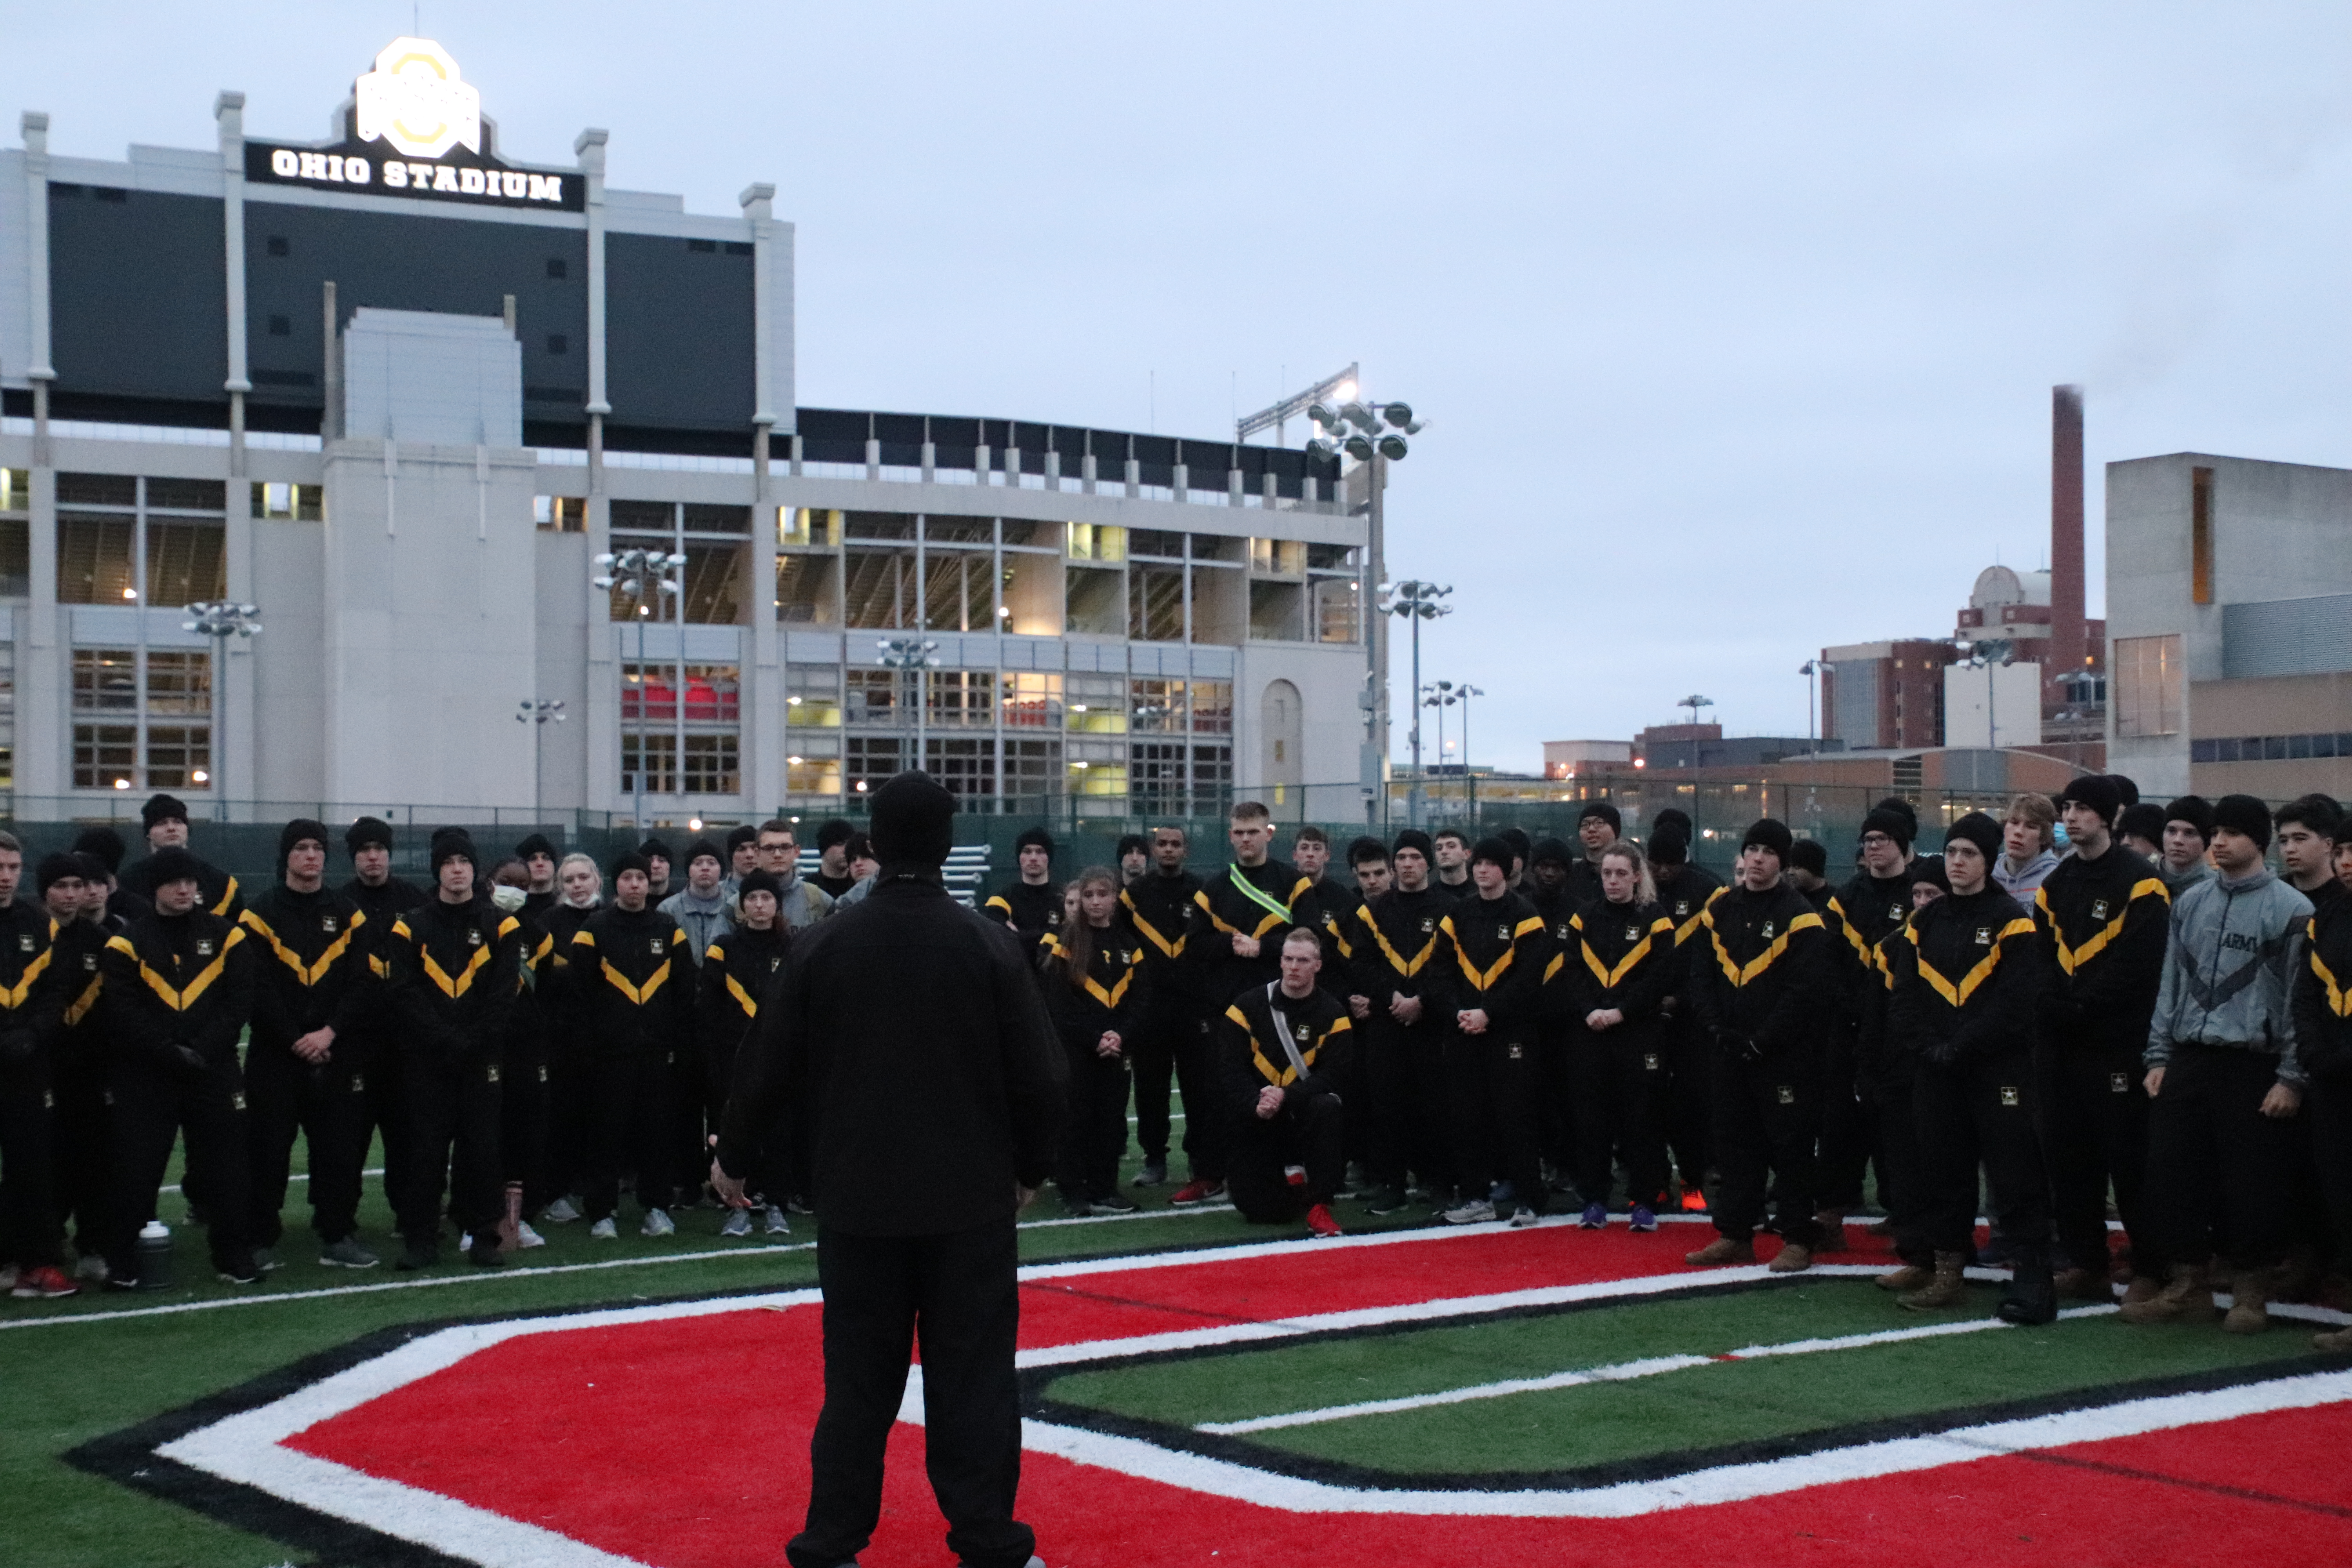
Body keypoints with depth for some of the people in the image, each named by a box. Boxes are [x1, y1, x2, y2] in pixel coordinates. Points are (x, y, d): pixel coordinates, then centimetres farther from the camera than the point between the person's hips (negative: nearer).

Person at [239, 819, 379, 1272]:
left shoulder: (347, 914, 8)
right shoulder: (261, 914, 0)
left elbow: (362, 984, 1)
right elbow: (259, 989, -7)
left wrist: (330, 1033, -11)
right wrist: (295, 1040, -12)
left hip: (337, 1054, 2)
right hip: (274, 1054, -2)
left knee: (340, 1147, 4)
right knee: (268, 1148, 1)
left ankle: (338, 1237, 13)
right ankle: (261, 1240, 9)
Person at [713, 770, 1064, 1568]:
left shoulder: (823, 947, -4)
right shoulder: (991, 945, -7)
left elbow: (769, 1063, 2)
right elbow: (1037, 1073, -4)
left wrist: (734, 1156, 17)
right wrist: (1031, 1167, 12)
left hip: (859, 1194, 1)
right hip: (971, 1195, -1)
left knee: (858, 1373, 10)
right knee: (973, 1373, 5)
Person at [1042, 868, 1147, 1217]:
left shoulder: (1129, 943, 9)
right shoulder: (1066, 941, -2)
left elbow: (1141, 996, 5)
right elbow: (1060, 1002, -7)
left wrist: (1120, 1035, -10)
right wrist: (1094, 1038, -14)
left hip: (1116, 1047, 4)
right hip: (1075, 1047, -3)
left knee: (1112, 1115, 5)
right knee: (1077, 1115, -2)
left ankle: (1104, 1188, 14)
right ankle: (1074, 1189, 5)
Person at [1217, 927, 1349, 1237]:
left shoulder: (1332, 1014, -6)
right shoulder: (1248, 1007, -4)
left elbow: (1331, 1076, -13)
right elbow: (1232, 1069, -9)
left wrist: (1286, 1096, -28)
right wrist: (1256, 1104, -27)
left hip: (1305, 1116, -1)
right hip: (1256, 1121, 1)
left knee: (1328, 1108, -37)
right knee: (1261, 1211, -9)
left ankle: (1319, 1206, -26)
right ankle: (1290, 1175, 27)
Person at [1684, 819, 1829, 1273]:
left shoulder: (1800, 916, -8)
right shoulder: (1719, 912, 9)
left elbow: (1804, 990, -14)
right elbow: (1701, 977, 10)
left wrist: (1763, 1040, -15)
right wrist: (1718, 1028, -4)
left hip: (1785, 1054, -6)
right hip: (1730, 1050, 6)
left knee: (1790, 1145, -1)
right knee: (1735, 1143, 11)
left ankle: (1797, 1240, 5)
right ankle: (1734, 1234, 19)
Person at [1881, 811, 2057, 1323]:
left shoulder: (2011, 921, -5)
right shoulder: (1925, 924, 12)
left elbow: (2015, 1003, -14)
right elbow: (1901, 997, 7)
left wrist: (1960, 1047, -15)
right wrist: (1927, 1047, -8)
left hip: (1999, 1070, -6)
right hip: (1935, 1075, 6)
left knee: (2015, 1173, -6)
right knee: (1942, 1171, 10)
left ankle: (2034, 1275, -3)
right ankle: (1948, 1273, 19)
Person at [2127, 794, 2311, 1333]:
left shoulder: (2290, 909, -5)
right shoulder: (2191, 903, 12)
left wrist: (2291, 1077, -10)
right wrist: (2159, 1057, 10)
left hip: (2252, 1066, -5)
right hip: (2187, 1060, 5)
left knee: (2251, 1183, -1)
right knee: (2171, 1172, 4)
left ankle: (2250, 1292, 14)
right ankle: (2187, 1283, 17)